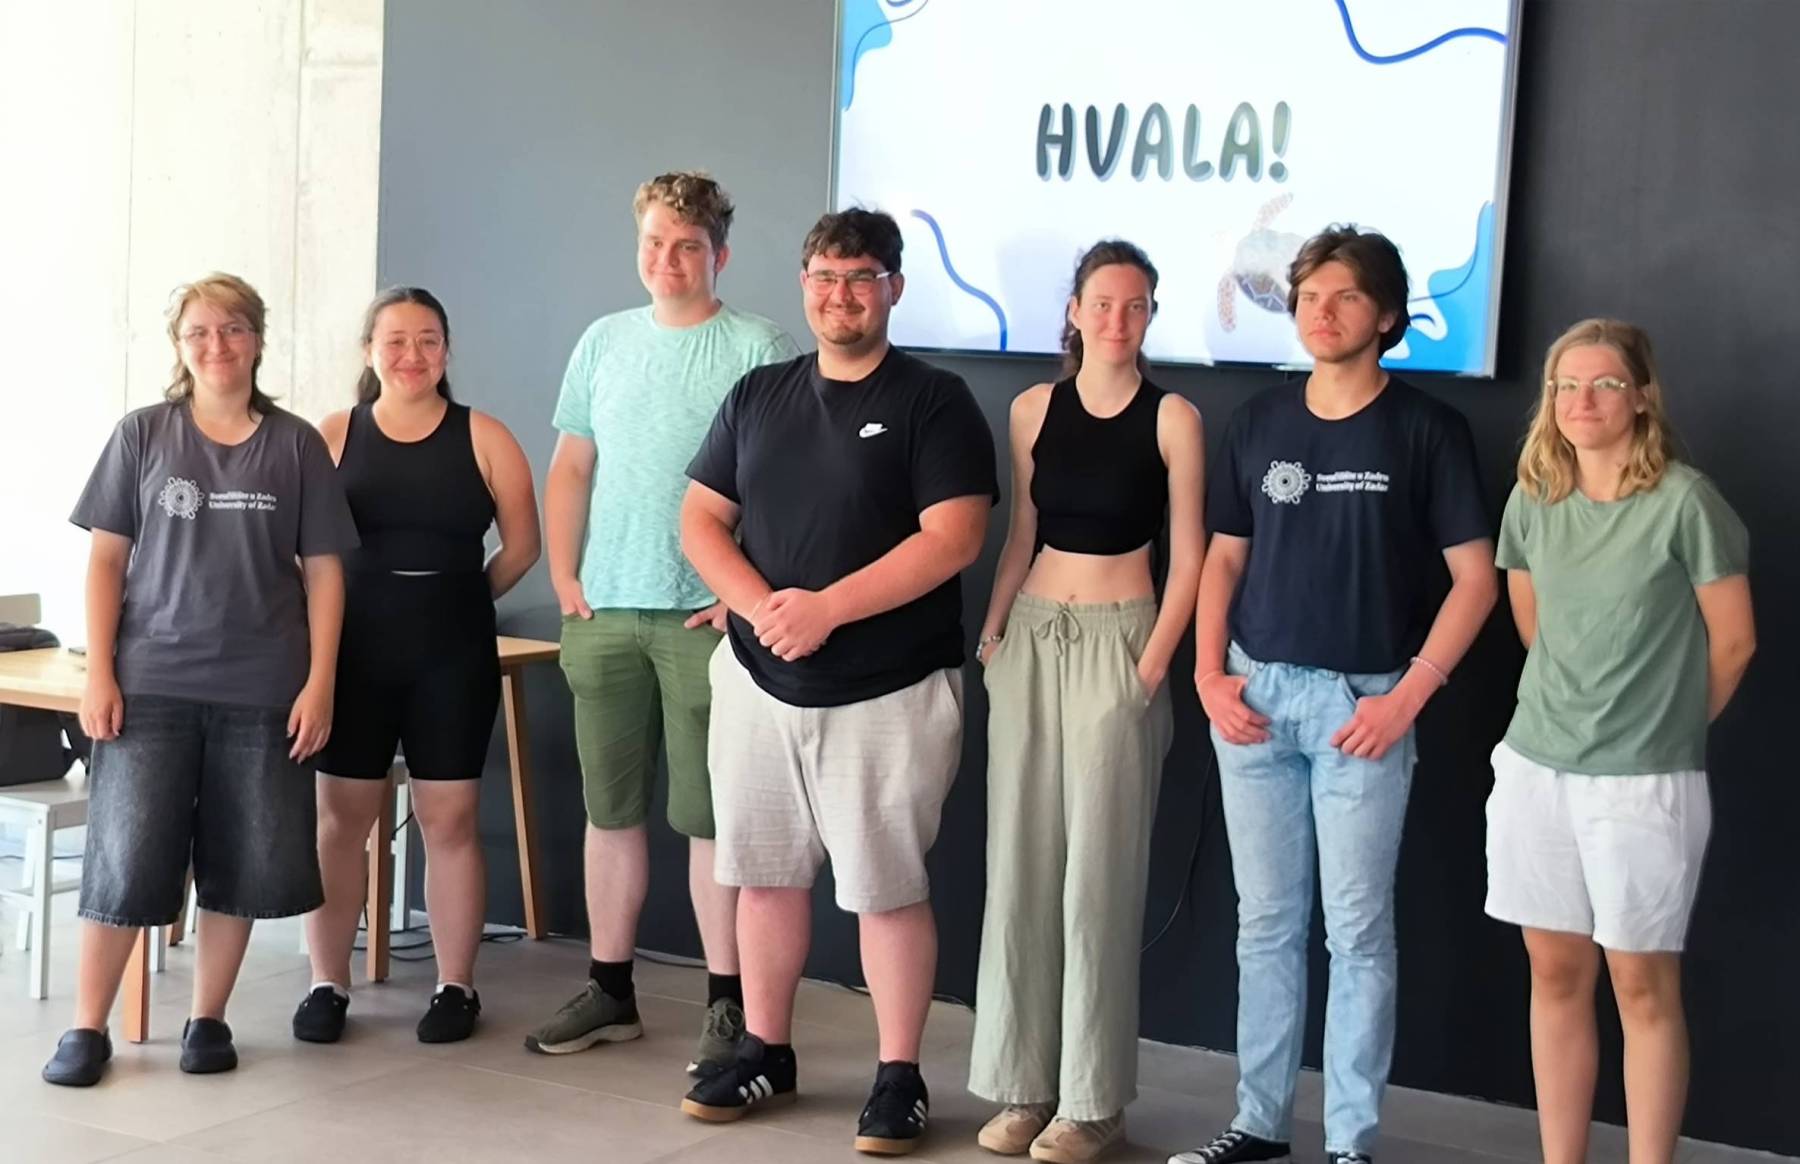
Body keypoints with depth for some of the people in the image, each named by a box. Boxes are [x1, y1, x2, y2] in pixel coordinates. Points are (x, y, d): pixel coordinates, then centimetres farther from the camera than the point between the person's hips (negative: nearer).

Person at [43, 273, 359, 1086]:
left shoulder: (297, 445, 4)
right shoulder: (143, 435, 4)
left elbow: (324, 570, 4)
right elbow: (105, 560, 4)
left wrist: (319, 683, -3)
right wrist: (98, 672, -4)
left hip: (261, 691, 1)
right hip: (151, 683, -1)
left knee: (242, 864, 5)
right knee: (125, 859, -3)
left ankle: (208, 1019, 19)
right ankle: (87, 1028, 9)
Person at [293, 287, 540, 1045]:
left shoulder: (483, 438, 1)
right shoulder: (333, 436, 2)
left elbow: (521, 547, 5)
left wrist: (461, 599, 7)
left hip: (453, 657, -1)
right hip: (355, 653, 1)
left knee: (449, 819, 4)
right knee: (341, 817, 5)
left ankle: (455, 986, 14)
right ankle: (327, 984, 15)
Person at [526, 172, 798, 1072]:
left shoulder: (759, 351, -4)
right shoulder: (605, 342, 12)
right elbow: (571, 468, 16)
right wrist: (565, 578, 6)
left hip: (704, 617, -5)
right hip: (604, 612, 5)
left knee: (709, 817, -1)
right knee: (610, 808, 11)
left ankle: (727, 1006, 9)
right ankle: (609, 991, 23)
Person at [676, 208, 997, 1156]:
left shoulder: (932, 401, -5)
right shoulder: (757, 396, 10)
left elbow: (952, 538, -15)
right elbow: (700, 520, 8)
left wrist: (827, 608, -20)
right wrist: (760, 607, -11)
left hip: (888, 689, -5)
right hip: (759, 677, 5)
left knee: (887, 887, 0)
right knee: (765, 873, 12)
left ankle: (898, 1078, 11)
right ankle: (765, 1053, 26)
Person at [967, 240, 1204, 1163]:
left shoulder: (1172, 418, -4)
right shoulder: (1034, 409, 8)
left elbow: (1188, 556, -4)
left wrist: (1152, 667, -11)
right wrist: (991, 633, 4)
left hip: (1118, 640, -4)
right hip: (1032, 638, 4)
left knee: (1097, 868, -2)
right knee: (1020, 859, 5)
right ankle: (1022, 1081, 14)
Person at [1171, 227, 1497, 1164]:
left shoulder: (1426, 429, -4)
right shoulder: (1259, 422, 7)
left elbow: (1475, 578, -5)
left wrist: (1409, 694, -12)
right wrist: (1209, 674, 0)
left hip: (1362, 702, -4)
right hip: (1255, 694, 4)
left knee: (1357, 929, 2)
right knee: (1266, 921, 10)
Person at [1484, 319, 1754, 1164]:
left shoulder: (1684, 501, -10)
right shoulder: (1533, 500, 5)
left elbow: (1732, 641, -2)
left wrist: (1666, 725, 8)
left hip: (1645, 781, -5)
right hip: (1534, 768, 5)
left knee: (1643, 985, 3)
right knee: (1556, 975, 10)